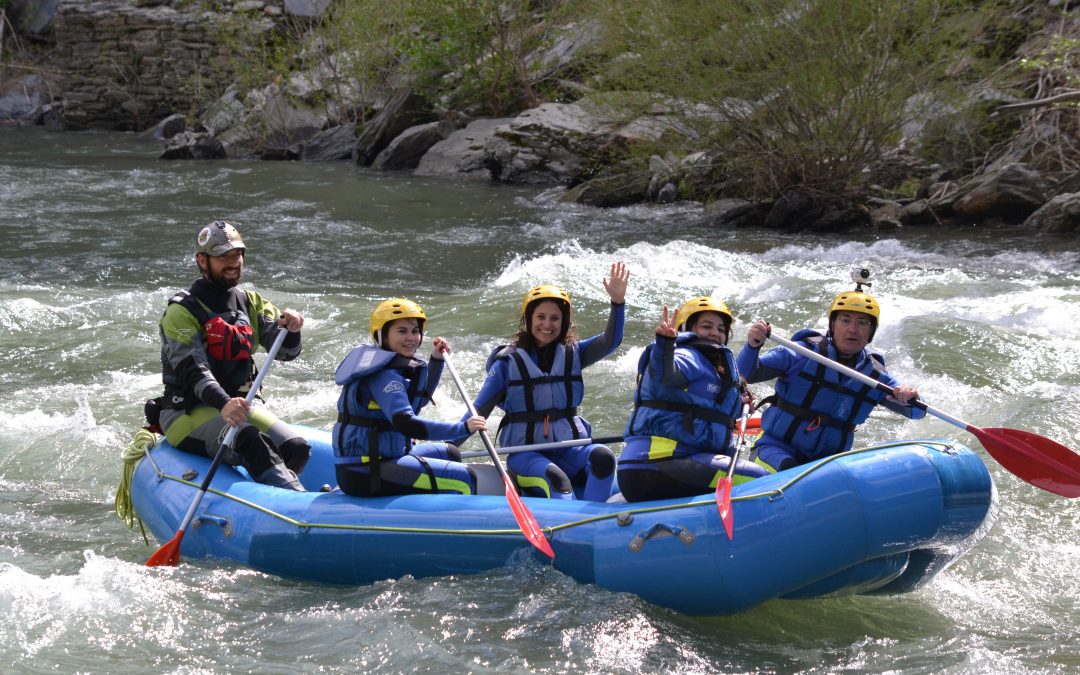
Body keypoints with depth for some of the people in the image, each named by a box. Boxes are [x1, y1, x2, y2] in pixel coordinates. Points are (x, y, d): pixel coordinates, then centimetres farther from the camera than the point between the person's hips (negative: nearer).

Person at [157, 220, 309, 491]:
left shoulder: (251, 303, 13)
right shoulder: (182, 311, -7)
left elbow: (285, 352, 2)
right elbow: (192, 370, -21)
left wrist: (290, 330, -22)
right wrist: (223, 405, -39)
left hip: (238, 405, 6)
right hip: (188, 413, -6)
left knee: (296, 449, -18)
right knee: (251, 443, -33)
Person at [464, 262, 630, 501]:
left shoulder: (572, 354, 10)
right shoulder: (508, 361, 2)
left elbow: (609, 342, -7)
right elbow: (479, 410, 1)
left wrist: (618, 302, -23)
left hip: (569, 449, 3)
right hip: (524, 452, -3)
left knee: (602, 457, -29)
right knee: (555, 478, -35)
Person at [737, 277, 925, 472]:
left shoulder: (875, 376, 4)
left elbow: (917, 411, 4)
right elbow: (747, 374, -10)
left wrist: (910, 398, -21)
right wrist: (752, 346, -32)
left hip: (829, 461, 4)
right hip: (778, 449, -4)